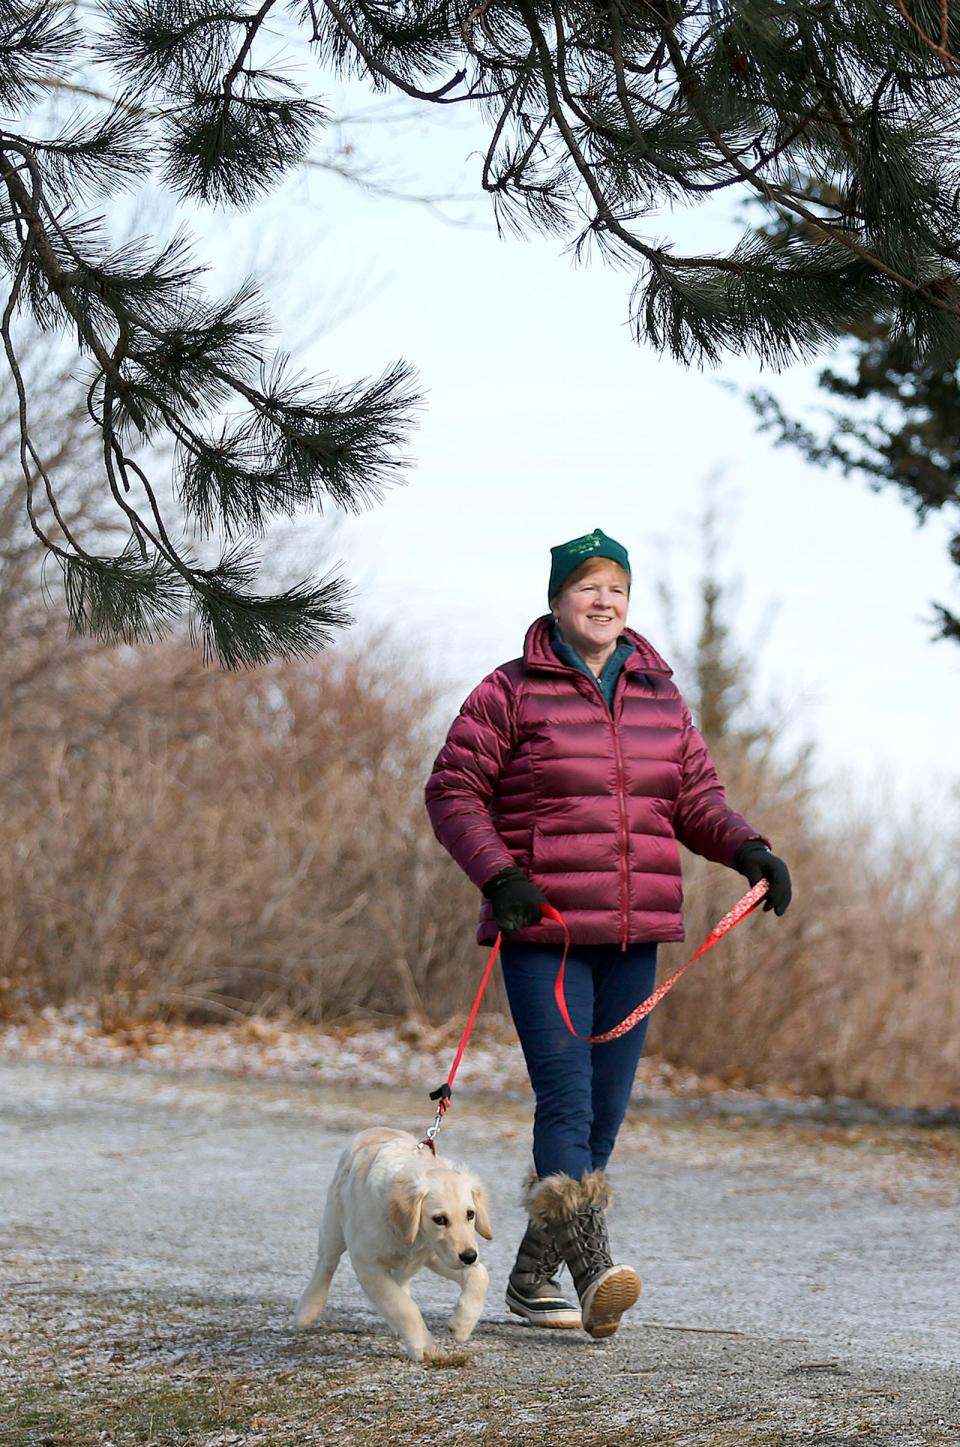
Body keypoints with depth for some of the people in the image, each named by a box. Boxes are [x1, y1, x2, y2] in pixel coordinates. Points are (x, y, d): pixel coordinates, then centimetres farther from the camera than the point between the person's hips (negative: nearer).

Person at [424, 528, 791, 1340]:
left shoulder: (660, 696, 14)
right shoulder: (511, 693, 0)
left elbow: (695, 796, 17)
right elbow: (453, 792, -1)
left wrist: (747, 849, -2)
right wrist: (498, 874, -15)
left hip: (634, 935, 5)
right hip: (543, 931, -5)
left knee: (605, 1110, 6)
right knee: (566, 1099, -15)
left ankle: (534, 1275, 16)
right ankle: (593, 1271, -24)